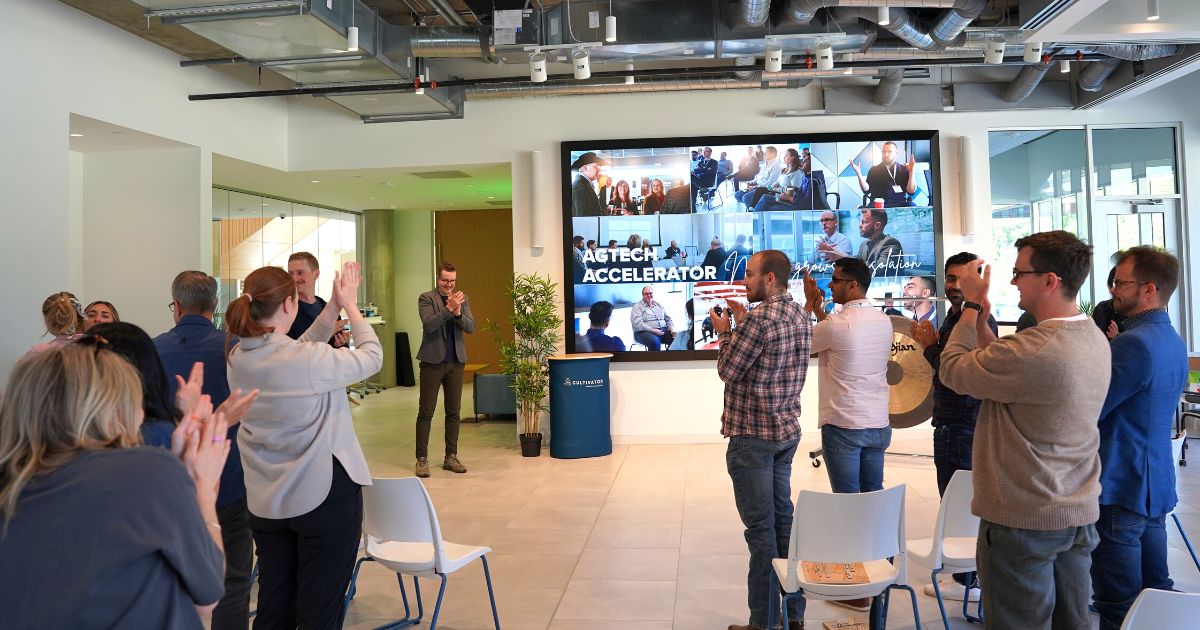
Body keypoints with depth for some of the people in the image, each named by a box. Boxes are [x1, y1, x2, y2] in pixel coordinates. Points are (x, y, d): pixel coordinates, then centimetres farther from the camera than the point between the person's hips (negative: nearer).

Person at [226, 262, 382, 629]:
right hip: (324, 494, -7)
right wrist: (349, 305, 5)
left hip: (265, 499, 7)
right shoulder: (310, 359, -23)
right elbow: (372, 357, -8)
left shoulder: (238, 358, -2)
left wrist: (334, 307, 7)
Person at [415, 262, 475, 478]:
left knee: (453, 411, 9)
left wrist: (458, 312, -16)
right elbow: (429, 325, -17)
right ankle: (422, 459, 5)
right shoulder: (426, 298, -2)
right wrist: (449, 308, -25)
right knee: (426, 411, 0)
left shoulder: (462, 298, 10)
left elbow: (471, 328, 1)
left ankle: (451, 457, 17)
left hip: (456, 361, 4)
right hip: (433, 361, -4)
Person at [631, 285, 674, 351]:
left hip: (663, 331, 6)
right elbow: (638, 324, -13)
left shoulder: (658, 305, 20)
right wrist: (653, 330, -21)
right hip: (645, 332, -6)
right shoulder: (637, 307, 0)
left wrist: (672, 328, 1)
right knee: (655, 341, -39)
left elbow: (668, 318, 23)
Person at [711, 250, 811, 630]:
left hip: (753, 436, -9)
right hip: (787, 431, 9)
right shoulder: (799, 315, 9)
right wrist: (742, 325, 15)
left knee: (760, 527, -2)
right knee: (783, 519, 15)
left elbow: (728, 370, -13)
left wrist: (724, 331, 2)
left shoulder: (760, 317, -18)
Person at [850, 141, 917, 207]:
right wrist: (859, 173, -10)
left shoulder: (904, 169, 11)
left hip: (900, 205, 1)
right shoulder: (874, 170, 13)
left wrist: (911, 172, -12)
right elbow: (866, 189, 1)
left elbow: (911, 191, -1)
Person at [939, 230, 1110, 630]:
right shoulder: (1096, 339, 3)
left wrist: (972, 305, -4)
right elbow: (1006, 368, 5)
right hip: (1079, 514, 9)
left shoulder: (1034, 351, -27)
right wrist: (981, 317, 8)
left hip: (1024, 521, -9)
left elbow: (952, 371, -16)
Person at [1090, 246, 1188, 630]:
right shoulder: (1174, 342, 11)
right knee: (1155, 593, 19)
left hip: (1121, 487, -10)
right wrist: (1109, 349, 9)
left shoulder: (1133, 343, -21)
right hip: (1158, 484, 10)